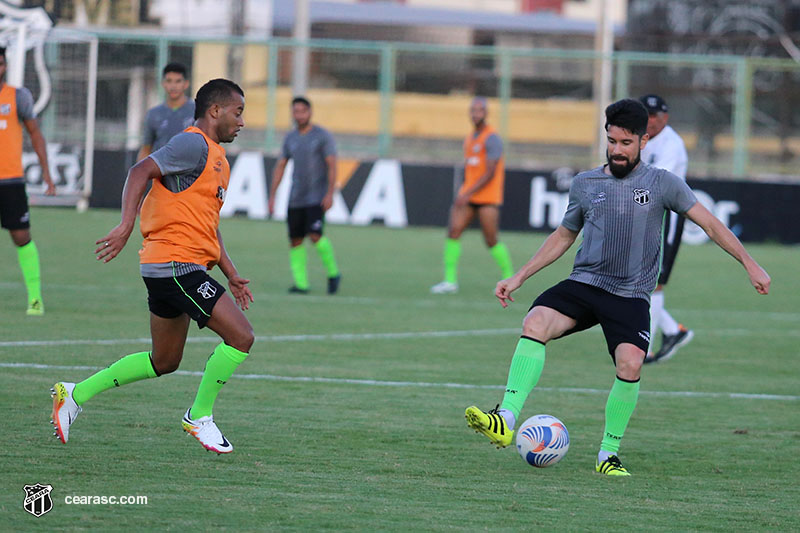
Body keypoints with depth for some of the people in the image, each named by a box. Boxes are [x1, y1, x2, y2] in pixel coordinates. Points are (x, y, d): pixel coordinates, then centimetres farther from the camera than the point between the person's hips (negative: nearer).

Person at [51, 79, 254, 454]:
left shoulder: (216, 157, 21)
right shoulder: (194, 144, -10)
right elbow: (141, 171, -22)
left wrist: (231, 275, 22)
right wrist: (126, 224, -33)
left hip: (173, 268, 11)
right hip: (176, 264, -11)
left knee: (164, 362, 16)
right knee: (240, 337, -12)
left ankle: (76, 394, 21)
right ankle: (200, 417, 0)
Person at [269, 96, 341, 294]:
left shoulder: (323, 136, -4)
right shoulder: (290, 138, 12)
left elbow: (332, 166, -9)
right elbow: (280, 167, 15)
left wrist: (330, 194, -19)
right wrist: (272, 196, 10)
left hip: (317, 197, -5)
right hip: (296, 198, 5)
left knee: (315, 235, -18)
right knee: (296, 241, 0)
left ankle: (333, 273, 0)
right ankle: (300, 283, 4)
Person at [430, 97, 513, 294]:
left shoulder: (491, 139, -11)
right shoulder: (469, 139, 15)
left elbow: (490, 173, -18)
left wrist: (468, 194, -22)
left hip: (488, 199, -7)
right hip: (467, 196, 7)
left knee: (491, 241, -4)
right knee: (453, 231, -8)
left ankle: (509, 277, 16)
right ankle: (450, 280, -8)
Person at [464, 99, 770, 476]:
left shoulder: (662, 183, 4)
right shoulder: (585, 184, 11)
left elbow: (708, 222, 6)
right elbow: (563, 236, 24)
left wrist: (749, 264, 0)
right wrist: (519, 278, 20)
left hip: (630, 296, -2)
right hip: (583, 284, 2)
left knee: (630, 363, -26)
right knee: (535, 322, -27)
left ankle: (609, 452, -6)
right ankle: (506, 420, -35)